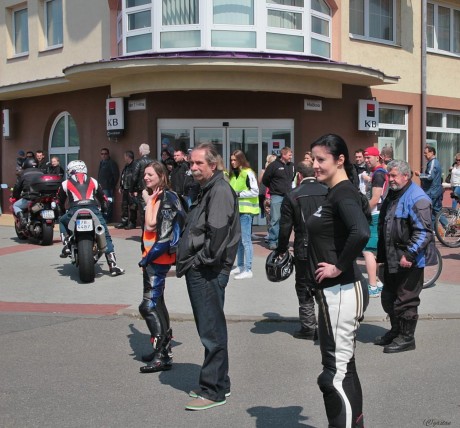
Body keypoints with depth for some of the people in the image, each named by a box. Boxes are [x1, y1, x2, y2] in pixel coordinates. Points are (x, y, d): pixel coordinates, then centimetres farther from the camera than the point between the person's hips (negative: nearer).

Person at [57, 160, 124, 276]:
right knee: (106, 236, 8)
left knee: (62, 221, 33)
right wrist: (105, 208, 49)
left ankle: (66, 246, 14)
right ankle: (113, 266, -1)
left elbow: (60, 202, 30)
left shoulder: (65, 183, 22)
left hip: (75, 211, 0)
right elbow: (102, 197, 31)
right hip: (93, 210, 0)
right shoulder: (93, 181, 24)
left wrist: (63, 212, 48)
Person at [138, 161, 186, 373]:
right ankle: (164, 349, 29)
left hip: (158, 258, -11)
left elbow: (151, 224, -22)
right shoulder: (157, 197, 15)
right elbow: (148, 226, 8)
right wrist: (149, 200, 4)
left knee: (148, 306, -12)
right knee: (157, 303, 18)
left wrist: (149, 201, -14)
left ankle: (162, 356, -9)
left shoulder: (165, 198, -15)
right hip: (153, 257, 11)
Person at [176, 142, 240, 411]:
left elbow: (218, 233, -24)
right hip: (199, 271, 11)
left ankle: (214, 391, 5)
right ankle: (219, 384, 27)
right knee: (210, 330, 17)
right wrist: (188, 262, 14)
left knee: (212, 332, -3)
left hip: (209, 272, -11)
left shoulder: (220, 190, -13)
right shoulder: (207, 190, 18)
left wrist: (201, 260, -16)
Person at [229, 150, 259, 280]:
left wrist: (239, 194, -15)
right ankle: (240, 266, 23)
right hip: (236, 209, 8)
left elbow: (255, 191, -14)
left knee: (246, 240, -7)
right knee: (238, 239, 13)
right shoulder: (233, 174, 15)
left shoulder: (248, 173, -9)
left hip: (246, 210, -8)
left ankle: (248, 270, -5)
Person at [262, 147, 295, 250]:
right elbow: (265, 180, -2)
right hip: (276, 196, -5)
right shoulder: (274, 165, -7)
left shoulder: (291, 166, 8)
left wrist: (289, 187, 15)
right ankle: (272, 241, 0)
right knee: (275, 219, -6)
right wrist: (274, 188, 8)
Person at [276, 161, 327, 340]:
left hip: (304, 251, -3)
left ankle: (308, 328, 13)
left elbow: (285, 227, -5)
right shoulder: (328, 192, 0)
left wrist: (281, 249, 7)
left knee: (305, 290, 10)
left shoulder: (292, 196, -7)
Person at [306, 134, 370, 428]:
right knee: (344, 367, 18)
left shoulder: (343, 193, -16)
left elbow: (361, 233, -33)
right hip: (334, 291, 10)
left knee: (336, 373, -4)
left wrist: (339, 267, -22)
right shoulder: (336, 193, 14)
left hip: (341, 291, -10)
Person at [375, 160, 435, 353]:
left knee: (405, 300, 0)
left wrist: (409, 254, -26)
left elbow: (423, 232, -23)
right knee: (388, 297, 18)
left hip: (410, 261, -9)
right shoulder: (392, 195, 13)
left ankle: (406, 338, 14)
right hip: (391, 259, 10)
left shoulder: (417, 199, -17)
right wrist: (382, 254, 22)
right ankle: (395, 331, 35)